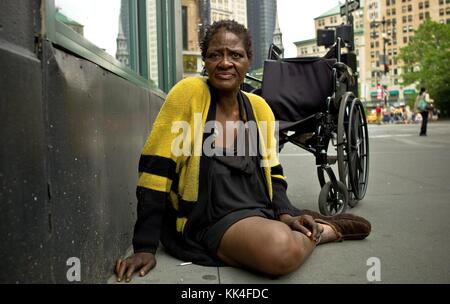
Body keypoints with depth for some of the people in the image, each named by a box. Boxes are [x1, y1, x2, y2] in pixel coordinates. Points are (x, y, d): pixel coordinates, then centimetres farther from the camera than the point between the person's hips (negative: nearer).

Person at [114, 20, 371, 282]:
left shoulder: (259, 107, 3)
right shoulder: (189, 92, -12)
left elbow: (272, 174, 11)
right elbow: (156, 168, -13)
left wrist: (286, 215, -8)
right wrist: (146, 247, -15)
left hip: (260, 214, 6)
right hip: (209, 222, -6)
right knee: (281, 250, -29)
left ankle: (313, 229, 14)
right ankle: (326, 229, 2)